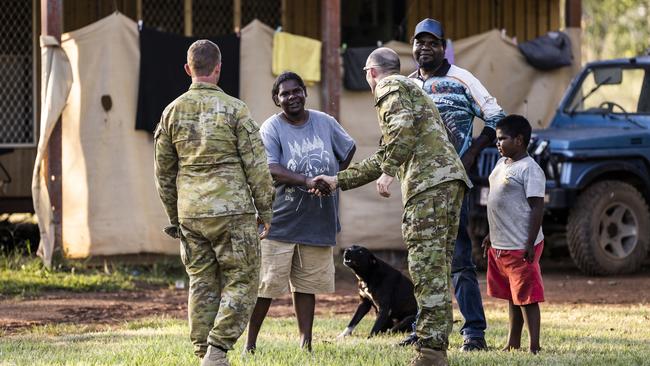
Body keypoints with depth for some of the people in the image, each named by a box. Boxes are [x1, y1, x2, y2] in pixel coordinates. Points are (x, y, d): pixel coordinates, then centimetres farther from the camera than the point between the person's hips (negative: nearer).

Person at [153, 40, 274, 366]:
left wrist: (174, 216, 22)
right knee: (241, 283, 1)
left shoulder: (172, 112, 5)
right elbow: (255, 164, -6)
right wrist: (265, 209, 3)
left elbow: (164, 171, 12)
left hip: (190, 214, 4)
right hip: (231, 210, -4)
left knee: (202, 285, 11)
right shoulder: (234, 109, -7)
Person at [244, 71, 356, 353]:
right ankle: (250, 342, 3)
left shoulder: (324, 123, 6)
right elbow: (271, 169, -21)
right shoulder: (271, 128, -8)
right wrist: (306, 182, -33)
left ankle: (306, 342, 14)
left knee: (307, 284, 9)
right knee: (267, 283, -5)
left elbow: (348, 149, 22)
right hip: (280, 221, -4)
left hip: (318, 221, 4)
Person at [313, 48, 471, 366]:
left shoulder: (391, 88, 4)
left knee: (427, 269, -14)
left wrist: (388, 171, -15)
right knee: (436, 271, 10)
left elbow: (403, 127, -18)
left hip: (429, 182, -10)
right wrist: (338, 180, 40)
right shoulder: (412, 90, 35)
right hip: (450, 181, 10)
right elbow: (384, 157, 39)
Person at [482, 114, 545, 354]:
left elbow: (537, 208, -18)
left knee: (526, 297, -5)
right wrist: (491, 235, 23)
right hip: (500, 245, 9)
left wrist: (530, 244, -22)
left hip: (520, 248, -9)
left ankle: (534, 347, -2)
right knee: (512, 297, 16)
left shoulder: (529, 170, -14)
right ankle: (513, 344, 24)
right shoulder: (502, 164, 14)